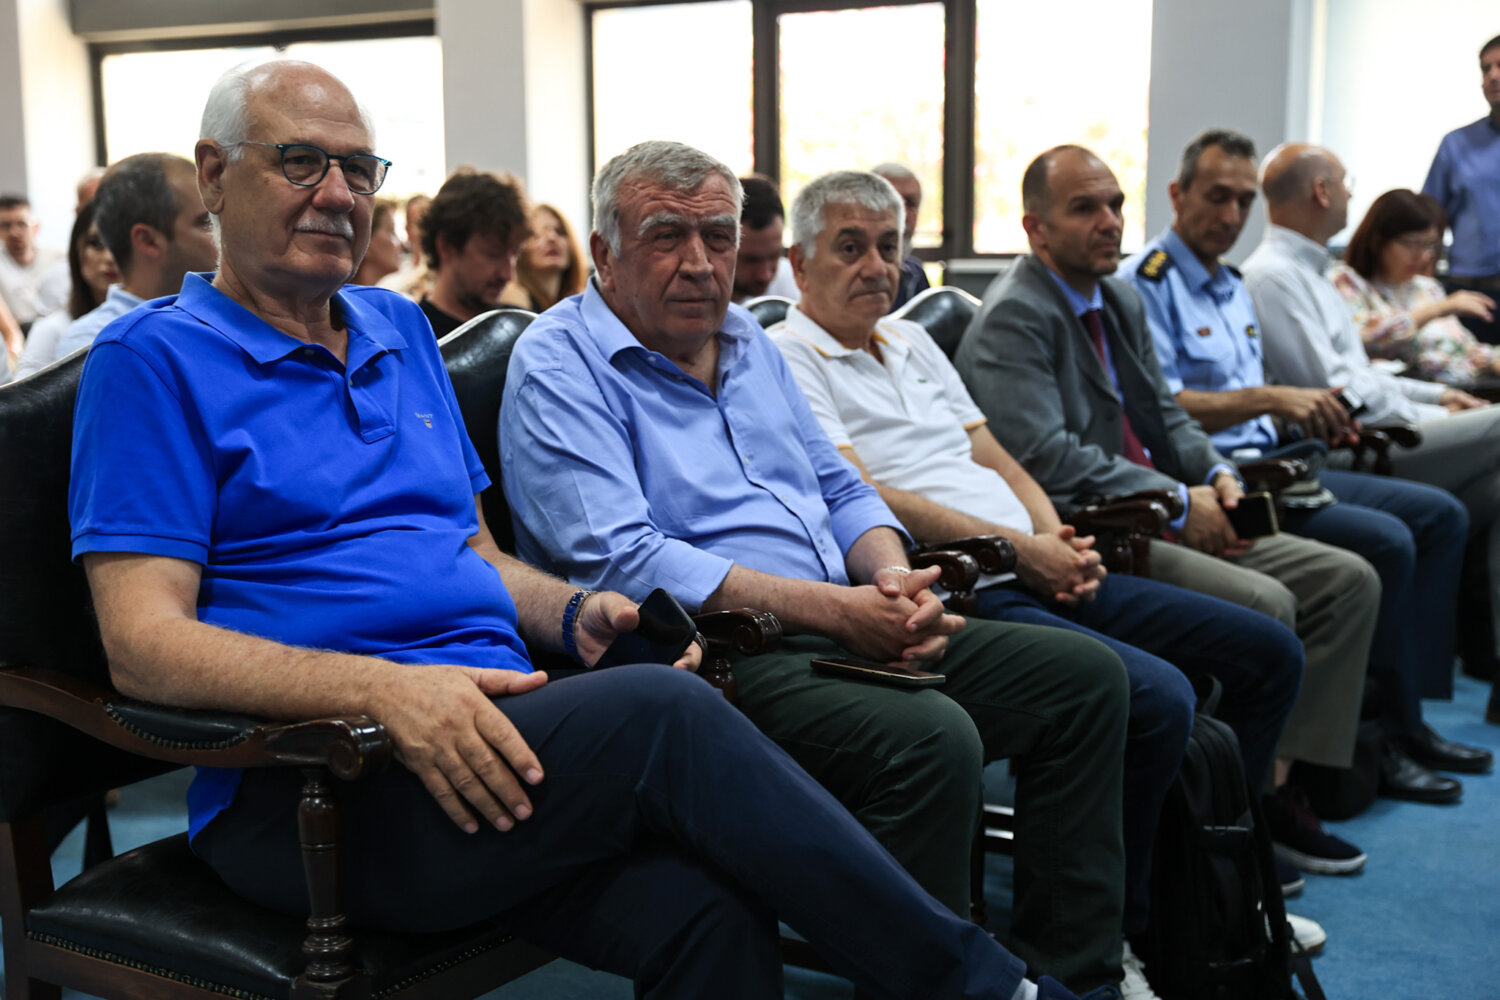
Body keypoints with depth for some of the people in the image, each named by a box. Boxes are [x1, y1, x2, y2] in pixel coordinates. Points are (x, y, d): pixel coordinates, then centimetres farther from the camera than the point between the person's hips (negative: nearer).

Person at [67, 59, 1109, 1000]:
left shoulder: (401, 331, 20)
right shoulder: (154, 361, 1)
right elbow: (144, 641, -9)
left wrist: (572, 612, 3)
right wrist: (380, 687, -23)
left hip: (489, 727, 6)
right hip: (311, 781, -5)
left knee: (707, 906, -25)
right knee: (666, 715, -28)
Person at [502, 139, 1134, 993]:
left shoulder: (750, 344, 20)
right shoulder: (560, 368, -6)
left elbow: (840, 490, 22)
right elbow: (620, 562, -19)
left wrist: (895, 581, -3)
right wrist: (836, 610, -21)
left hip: (851, 629, 9)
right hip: (714, 657, -9)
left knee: (1085, 676, 1)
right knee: (931, 738, -32)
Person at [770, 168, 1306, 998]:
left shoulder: (913, 343, 24)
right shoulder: (786, 357, -2)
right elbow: (861, 497, -14)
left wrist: (1056, 537, 1)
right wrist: (1018, 549, -14)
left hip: (1038, 575, 9)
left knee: (1268, 652, 4)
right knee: (1158, 698, -29)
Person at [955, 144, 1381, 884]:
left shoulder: (1121, 301, 19)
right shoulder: (1012, 317, -11)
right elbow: (1045, 455, -21)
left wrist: (1216, 473, 1)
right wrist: (1178, 501, -17)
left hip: (1160, 519, 10)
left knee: (1348, 580, -1)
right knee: (1263, 605, -27)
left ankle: (1277, 786, -2)